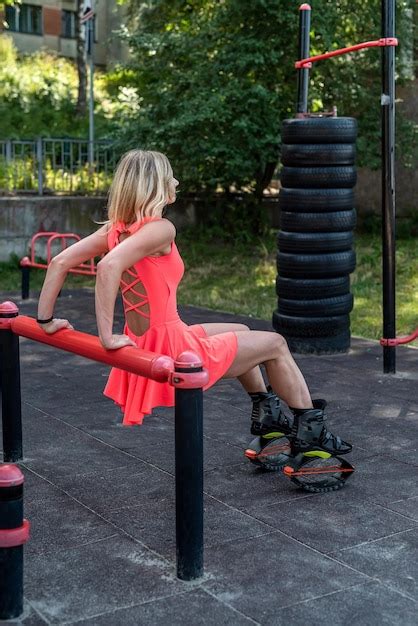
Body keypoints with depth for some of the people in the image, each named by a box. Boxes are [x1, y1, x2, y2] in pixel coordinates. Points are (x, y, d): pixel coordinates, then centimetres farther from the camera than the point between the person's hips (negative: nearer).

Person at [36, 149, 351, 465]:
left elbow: (59, 263, 2)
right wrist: (108, 337, -31)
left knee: (241, 332, 31)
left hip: (148, 343, 9)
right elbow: (109, 267, -36)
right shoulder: (160, 228, -20)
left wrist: (46, 321, 7)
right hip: (170, 347, -9)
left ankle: (267, 414, 46)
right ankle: (310, 430, 25)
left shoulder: (118, 228, 4)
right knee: (275, 344, 11)